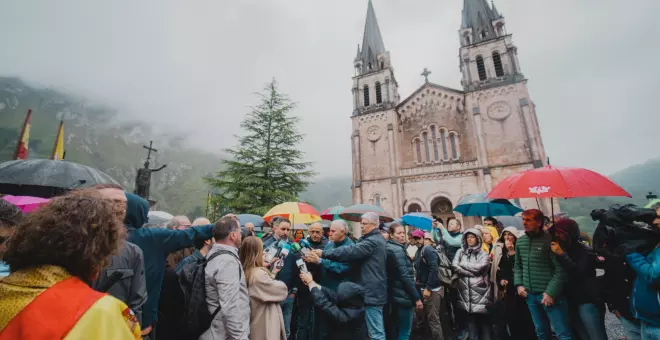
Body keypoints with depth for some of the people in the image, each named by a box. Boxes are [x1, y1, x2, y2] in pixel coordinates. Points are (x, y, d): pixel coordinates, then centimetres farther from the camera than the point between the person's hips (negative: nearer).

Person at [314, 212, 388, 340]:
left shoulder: (372, 241, -18)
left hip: (372, 291, -11)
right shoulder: (377, 239, 16)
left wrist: (323, 253, -25)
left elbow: (350, 251, -27)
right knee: (378, 330, 19)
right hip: (375, 290, 11)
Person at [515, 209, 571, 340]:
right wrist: (519, 284, 4)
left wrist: (551, 292, -17)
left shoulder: (550, 240, -11)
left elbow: (560, 270, -13)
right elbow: (518, 266, 15)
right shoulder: (520, 241, 6)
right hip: (530, 294, 5)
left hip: (549, 294, -5)